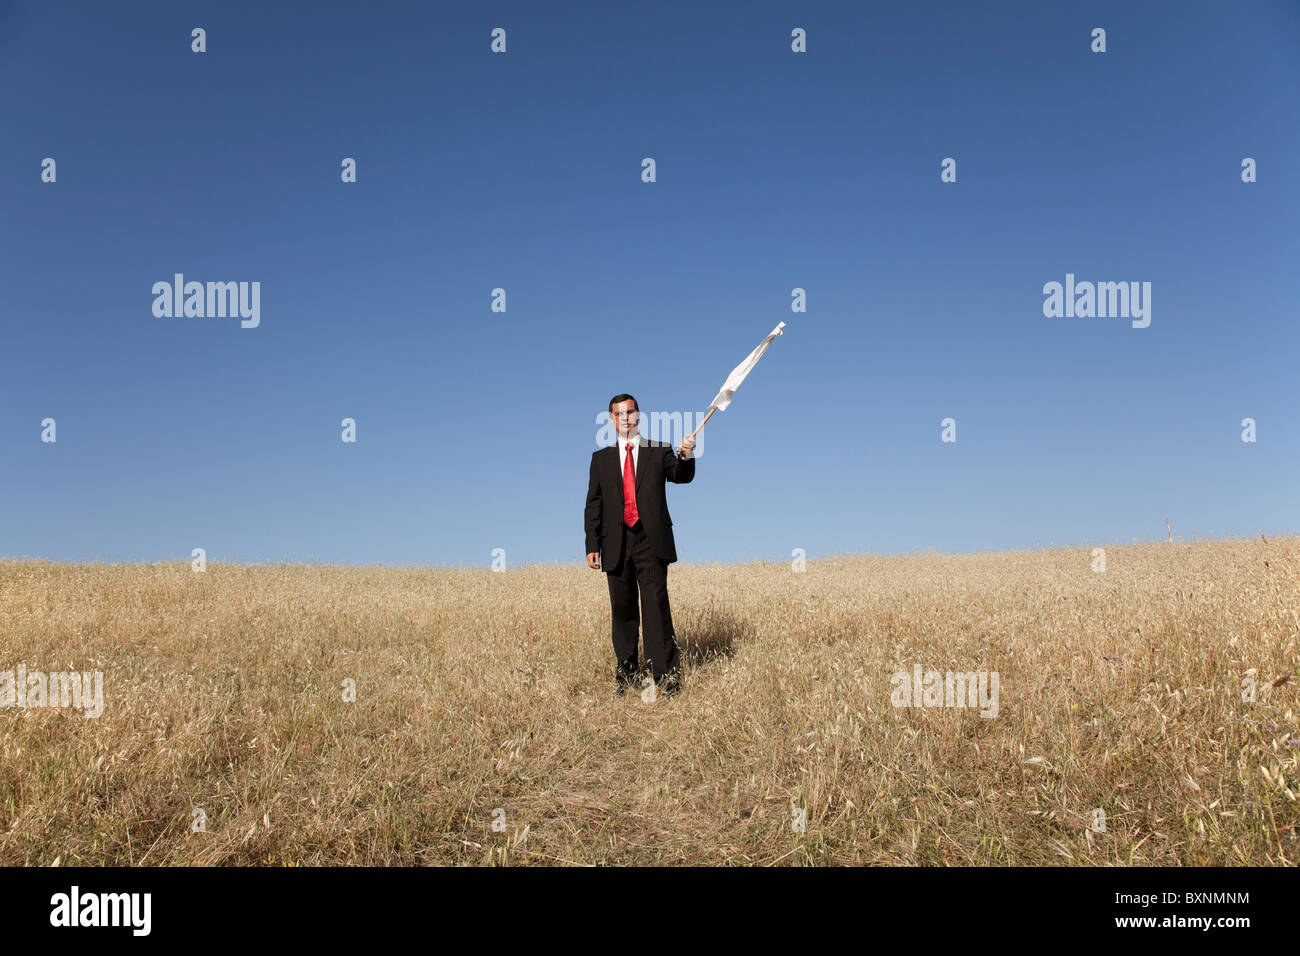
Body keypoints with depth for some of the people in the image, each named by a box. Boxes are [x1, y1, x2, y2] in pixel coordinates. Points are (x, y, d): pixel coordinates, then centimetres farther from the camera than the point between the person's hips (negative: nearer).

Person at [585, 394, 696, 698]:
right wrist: (593, 545, 4)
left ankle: (665, 676, -10)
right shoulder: (601, 458, 14)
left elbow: (681, 476, -6)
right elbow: (594, 504, 12)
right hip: (617, 545, 3)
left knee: (656, 607, -9)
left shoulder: (659, 451, 10)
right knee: (622, 610, 8)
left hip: (651, 542, -3)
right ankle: (625, 673, 17)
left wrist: (687, 457, -28)